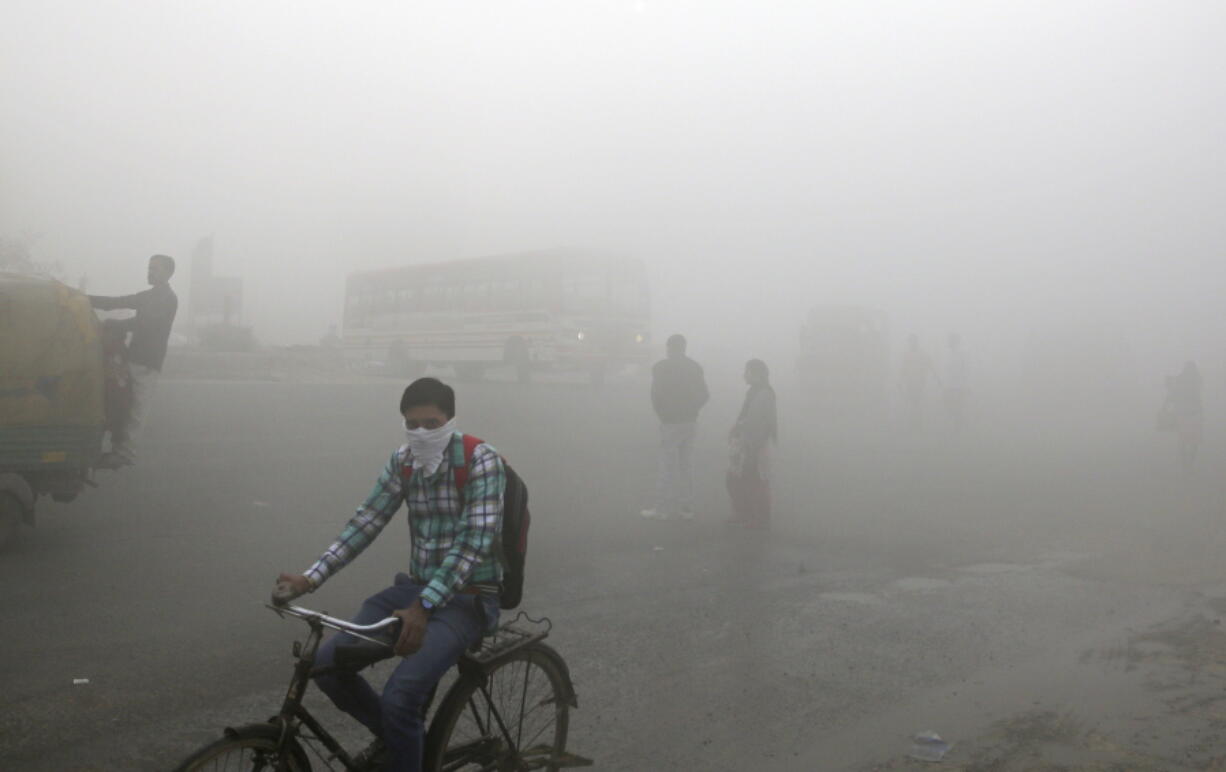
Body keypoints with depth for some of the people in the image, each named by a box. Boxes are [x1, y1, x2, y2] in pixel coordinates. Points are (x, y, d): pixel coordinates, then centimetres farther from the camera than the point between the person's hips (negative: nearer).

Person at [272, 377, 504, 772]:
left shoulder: (480, 460, -16)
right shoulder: (402, 461, 3)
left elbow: (474, 543, -25)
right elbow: (365, 523, 1)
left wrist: (423, 607, -34)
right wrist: (310, 578, -13)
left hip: (469, 598, -6)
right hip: (416, 588, 7)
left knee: (400, 695, -26)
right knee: (328, 663, -8)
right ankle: (392, 735, 17)